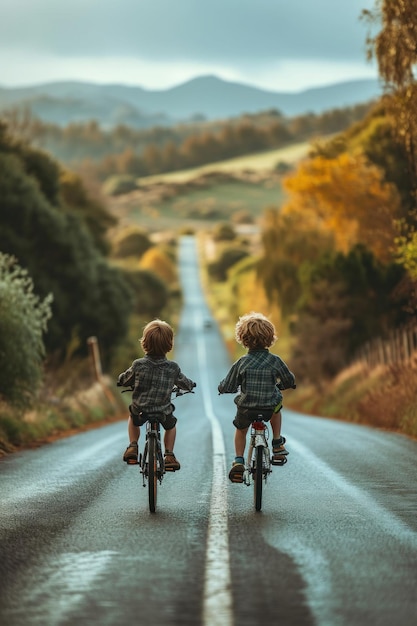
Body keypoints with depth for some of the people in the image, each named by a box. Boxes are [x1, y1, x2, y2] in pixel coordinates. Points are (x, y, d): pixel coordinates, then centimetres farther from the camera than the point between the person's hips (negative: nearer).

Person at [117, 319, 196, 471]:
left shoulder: (138, 365, -12)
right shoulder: (173, 368, -10)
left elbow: (124, 380, 5)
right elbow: (184, 383, 7)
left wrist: (121, 380, 29)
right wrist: (191, 384, 31)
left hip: (140, 410, 0)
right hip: (163, 411, 0)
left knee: (132, 417, 36)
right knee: (171, 425, 33)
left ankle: (132, 447, 25)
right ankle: (169, 455, 25)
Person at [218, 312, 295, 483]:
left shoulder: (241, 363, -12)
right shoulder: (275, 361, -9)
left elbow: (227, 387, -6)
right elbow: (290, 381, 5)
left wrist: (222, 387, 18)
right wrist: (280, 384, 28)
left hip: (246, 408, -1)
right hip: (270, 408, 1)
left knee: (241, 430, 30)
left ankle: (238, 461, 18)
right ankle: (277, 445, 39)